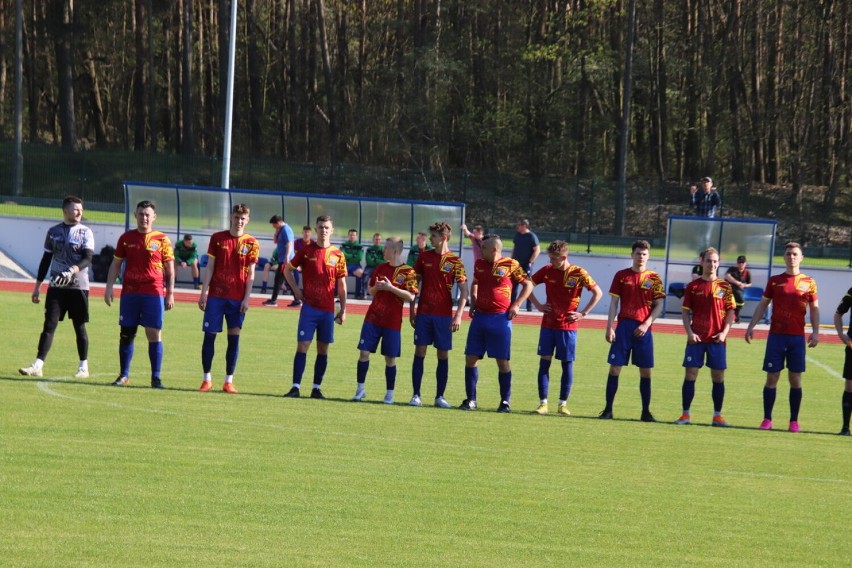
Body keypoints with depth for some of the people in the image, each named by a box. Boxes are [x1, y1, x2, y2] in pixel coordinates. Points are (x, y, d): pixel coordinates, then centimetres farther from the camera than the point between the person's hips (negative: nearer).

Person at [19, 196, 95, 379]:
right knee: (49, 325, -4)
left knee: (79, 326, 4)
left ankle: (84, 367, 14)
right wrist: (37, 286, 13)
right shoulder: (53, 232, 9)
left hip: (78, 286, -2)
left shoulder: (85, 232, 0)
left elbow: (87, 258, -12)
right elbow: (46, 259, 14)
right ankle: (38, 365, -8)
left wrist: (73, 270, -31)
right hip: (56, 286, 2)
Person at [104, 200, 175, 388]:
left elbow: (170, 270, 5)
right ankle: (124, 375, 13)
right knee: (126, 334, 4)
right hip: (129, 293, 2)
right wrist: (109, 287, 5)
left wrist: (170, 294, -1)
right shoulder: (126, 238, 9)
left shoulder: (162, 240, 3)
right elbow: (116, 264, 14)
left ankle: (156, 378, -2)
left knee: (154, 334, -5)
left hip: (154, 293, -2)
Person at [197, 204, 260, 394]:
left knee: (234, 337, -1)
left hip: (237, 298, 0)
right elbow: (210, 268, 5)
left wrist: (246, 299, -5)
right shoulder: (217, 238, 4)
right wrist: (203, 293, -1)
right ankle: (207, 379, 6)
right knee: (209, 335, -1)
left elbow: (250, 274, 2)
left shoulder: (251, 243, 3)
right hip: (216, 296, 0)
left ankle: (229, 381, 4)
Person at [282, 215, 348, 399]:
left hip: (328, 309, 2)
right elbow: (287, 269, 13)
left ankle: (316, 388, 10)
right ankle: (296, 387, -7)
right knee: (302, 345, -7)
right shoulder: (306, 251, 1)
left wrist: (343, 310, 6)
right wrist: (295, 289, 1)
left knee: (323, 349, 5)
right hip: (309, 306, -2)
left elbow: (341, 285, 9)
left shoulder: (337, 255, 4)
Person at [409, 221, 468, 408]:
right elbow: (416, 283, 13)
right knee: (419, 353, -1)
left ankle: (440, 396, 8)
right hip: (423, 313, 2)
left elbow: (464, 291, -4)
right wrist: (412, 310, 9)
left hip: (444, 315, -2)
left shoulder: (454, 261, -4)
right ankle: (416, 395, 3)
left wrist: (458, 315, -12)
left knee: (443, 355, 2)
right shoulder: (424, 256, 6)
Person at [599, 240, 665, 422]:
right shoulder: (621, 276, 5)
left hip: (643, 330, 0)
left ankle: (646, 412, 10)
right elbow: (614, 303, 5)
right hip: (623, 326, 0)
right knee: (615, 367, -2)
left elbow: (659, 306, 3)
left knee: (646, 371, 2)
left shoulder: (654, 278, 4)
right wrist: (609, 327, -3)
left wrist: (646, 324, -10)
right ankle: (608, 410, 3)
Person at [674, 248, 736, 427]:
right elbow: (686, 311, 5)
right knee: (690, 374, -3)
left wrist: (724, 332, -7)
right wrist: (689, 332, -7)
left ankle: (717, 415, 9)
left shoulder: (724, 287, 4)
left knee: (718, 376, 2)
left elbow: (730, 311, 5)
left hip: (717, 338, 0)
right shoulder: (693, 286, 4)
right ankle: (686, 414, 2)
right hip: (696, 338, 0)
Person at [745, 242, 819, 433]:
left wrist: (815, 332, -3)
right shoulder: (774, 281, 7)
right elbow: (762, 304, 10)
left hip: (797, 337, 0)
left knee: (795, 378, 1)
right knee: (772, 377, -1)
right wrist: (751, 326, 1)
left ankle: (794, 421, 7)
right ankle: (767, 420, 3)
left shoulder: (808, 283, 5)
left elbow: (814, 309, 8)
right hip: (776, 335, 0)